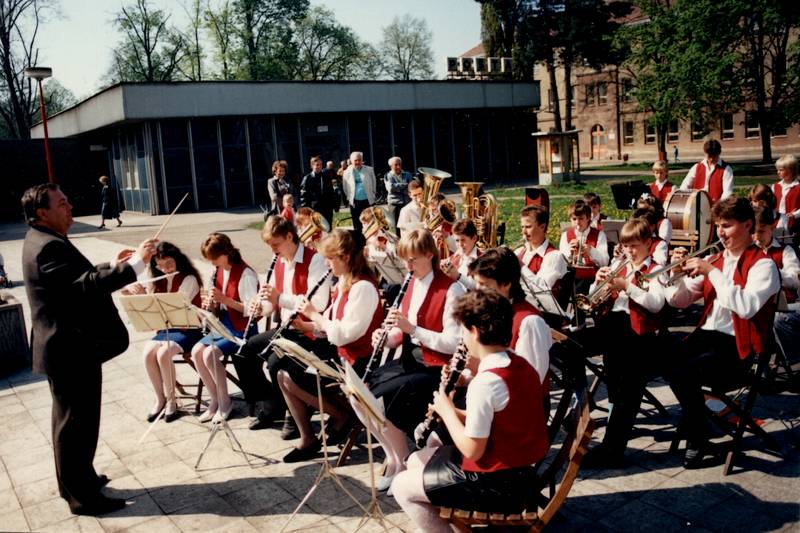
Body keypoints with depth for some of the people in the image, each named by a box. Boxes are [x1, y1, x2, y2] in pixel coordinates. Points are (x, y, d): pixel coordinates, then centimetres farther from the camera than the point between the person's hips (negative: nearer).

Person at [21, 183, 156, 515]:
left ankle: (75, 481, 38)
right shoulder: (49, 247, -23)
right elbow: (87, 286, -35)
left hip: (67, 347, 11)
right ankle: (82, 497, 13)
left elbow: (78, 281, 18)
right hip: (71, 350, -11)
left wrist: (114, 264, 11)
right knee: (77, 423, 1)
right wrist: (134, 264, -34)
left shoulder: (43, 240, 12)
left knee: (70, 420, 23)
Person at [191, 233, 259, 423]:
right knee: (196, 351, -12)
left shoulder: (245, 274, -16)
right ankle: (215, 400, 1)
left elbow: (251, 309, -21)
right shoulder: (218, 271, 8)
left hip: (242, 328, -8)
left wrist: (224, 299, -27)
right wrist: (211, 304, -6)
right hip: (222, 324, 8)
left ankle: (225, 402, -4)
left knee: (210, 354, -24)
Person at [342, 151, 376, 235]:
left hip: (368, 201, 0)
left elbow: (373, 184, 8)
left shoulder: (369, 170, 2)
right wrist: (349, 199, 1)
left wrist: (372, 196, 3)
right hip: (354, 202, 0)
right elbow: (345, 188, 7)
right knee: (357, 226, 6)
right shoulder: (347, 173, 2)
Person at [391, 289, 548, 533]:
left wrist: (446, 410, -9)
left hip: (498, 483, -9)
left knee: (401, 486, 1)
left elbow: (471, 450, -21)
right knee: (416, 461, 19)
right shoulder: (519, 364, 1)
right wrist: (455, 412, 1)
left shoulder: (485, 382, -27)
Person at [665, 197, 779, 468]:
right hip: (705, 334, 6)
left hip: (736, 346, -6)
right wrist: (677, 272, -4)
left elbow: (747, 307, -23)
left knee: (683, 373, -30)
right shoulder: (714, 259, 15)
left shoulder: (762, 264, -4)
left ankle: (697, 438, -5)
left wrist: (712, 271, -21)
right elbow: (679, 300, 15)